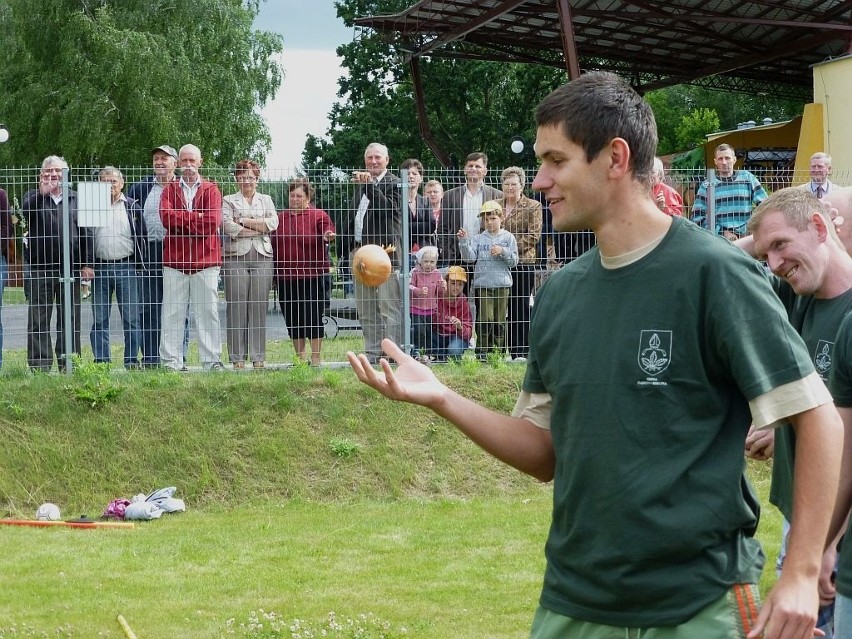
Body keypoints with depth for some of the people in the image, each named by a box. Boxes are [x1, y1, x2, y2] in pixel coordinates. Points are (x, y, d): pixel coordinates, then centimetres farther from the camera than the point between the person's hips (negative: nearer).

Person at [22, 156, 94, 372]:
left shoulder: (75, 199, 12)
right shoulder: (33, 197, 10)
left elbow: (86, 232, 9)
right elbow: (25, 211, -13)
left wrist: (87, 263, 2)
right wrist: (42, 193, -23)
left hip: (70, 266, 1)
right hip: (41, 267, -1)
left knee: (70, 317, 4)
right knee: (39, 317, -2)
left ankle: (68, 361, 10)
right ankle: (40, 364, 0)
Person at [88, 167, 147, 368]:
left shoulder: (132, 207, 7)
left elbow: (142, 238, 7)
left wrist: (139, 265, 0)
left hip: (126, 267, -1)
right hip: (100, 267, 1)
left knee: (131, 318, 0)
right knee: (99, 319, 3)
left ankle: (132, 360, 5)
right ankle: (101, 361, 7)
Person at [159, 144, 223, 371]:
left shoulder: (211, 189, 9)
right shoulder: (170, 189, 13)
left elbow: (213, 221, -7)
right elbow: (166, 216, -6)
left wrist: (181, 220, -5)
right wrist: (197, 218, -8)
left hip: (205, 259, -1)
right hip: (175, 259, 1)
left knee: (208, 311, 0)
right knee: (172, 312, -1)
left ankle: (211, 360, 3)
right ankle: (171, 361, 1)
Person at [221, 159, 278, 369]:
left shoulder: (266, 200, 18)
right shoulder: (229, 200, 11)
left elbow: (273, 223, 1)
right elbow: (227, 225, -6)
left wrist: (243, 222, -3)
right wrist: (258, 229, -5)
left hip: (262, 257, 2)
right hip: (236, 256, -2)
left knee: (259, 306, -1)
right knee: (237, 306, -6)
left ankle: (258, 357, 3)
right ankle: (237, 358, -3)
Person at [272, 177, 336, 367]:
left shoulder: (318, 216, 2)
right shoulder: (280, 218, 15)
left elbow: (327, 230, -15)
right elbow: (273, 244, 17)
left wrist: (327, 236, -38)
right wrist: (274, 270, 10)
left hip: (312, 275, -5)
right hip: (285, 277, 5)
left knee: (312, 318, -5)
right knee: (293, 320, 7)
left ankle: (316, 360, 1)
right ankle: (301, 359, 15)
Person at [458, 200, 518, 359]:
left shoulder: (508, 237, 7)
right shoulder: (478, 239, 7)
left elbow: (514, 261, 4)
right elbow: (469, 257, -4)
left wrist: (503, 252, -12)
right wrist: (464, 241, -16)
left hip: (502, 284, 1)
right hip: (482, 284, -1)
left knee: (499, 322, 4)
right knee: (485, 320, -9)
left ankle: (497, 352, 12)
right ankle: (481, 352, -4)